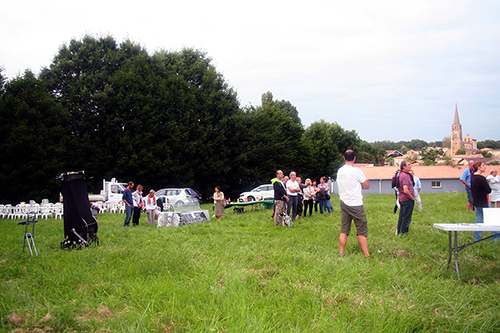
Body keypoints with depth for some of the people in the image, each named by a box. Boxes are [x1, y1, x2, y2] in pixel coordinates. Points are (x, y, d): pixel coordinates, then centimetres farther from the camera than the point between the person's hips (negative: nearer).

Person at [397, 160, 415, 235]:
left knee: (401, 217, 15)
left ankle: (399, 232, 22)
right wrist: (412, 198, -13)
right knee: (406, 218, -3)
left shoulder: (401, 174, 12)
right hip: (407, 199, -10)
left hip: (402, 199, 10)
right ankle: (403, 233, 1)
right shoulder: (405, 176, -20)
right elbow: (406, 190, -27)